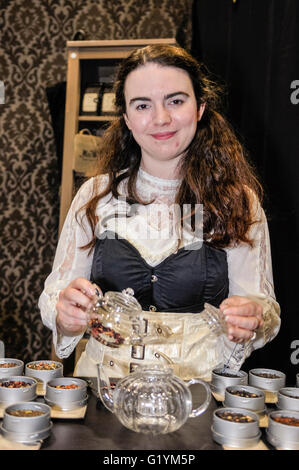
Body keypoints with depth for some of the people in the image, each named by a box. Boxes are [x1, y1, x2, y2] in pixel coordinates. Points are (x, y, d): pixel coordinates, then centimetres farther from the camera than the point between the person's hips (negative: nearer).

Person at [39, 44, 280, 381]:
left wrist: (252, 321, -17)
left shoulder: (237, 200, 2)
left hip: (199, 384, 0)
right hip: (102, 389, 1)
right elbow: (54, 296, 7)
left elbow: (263, 304, 4)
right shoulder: (95, 195, 4)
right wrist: (65, 314, -15)